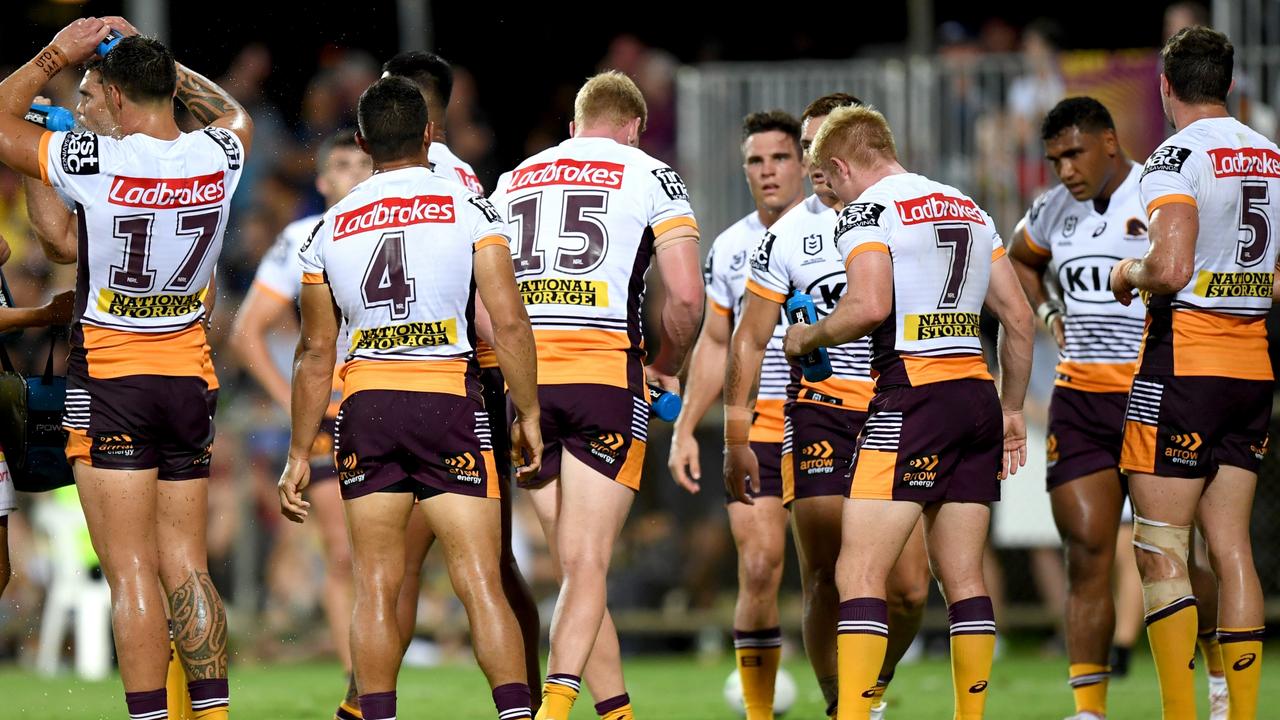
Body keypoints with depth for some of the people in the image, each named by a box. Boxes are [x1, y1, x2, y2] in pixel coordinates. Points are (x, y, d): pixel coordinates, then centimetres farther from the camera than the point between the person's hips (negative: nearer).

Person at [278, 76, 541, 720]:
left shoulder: (331, 227, 8)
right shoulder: (467, 208, 0)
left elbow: (316, 353, 10)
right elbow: (509, 323, -7)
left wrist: (299, 455, 15)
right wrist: (528, 414, 3)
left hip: (365, 406, 2)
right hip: (449, 401, -2)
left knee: (376, 588, 5)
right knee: (480, 583, -3)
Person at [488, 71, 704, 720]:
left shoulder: (512, 183, 19)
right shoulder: (650, 177, 6)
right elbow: (686, 297, -5)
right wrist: (666, 368, 11)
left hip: (522, 376, 4)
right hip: (605, 374, -4)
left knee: (577, 565, 10)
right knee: (587, 569, -6)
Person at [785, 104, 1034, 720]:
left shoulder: (867, 210, -3)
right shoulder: (969, 209, 19)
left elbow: (870, 306, -19)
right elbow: (1019, 316, 19)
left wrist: (808, 338, 0)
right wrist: (1011, 411, 25)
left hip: (914, 398, -7)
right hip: (978, 394, 7)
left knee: (859, 573, -8)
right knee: (963, 578, 10)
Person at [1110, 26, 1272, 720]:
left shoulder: (1178, 159, -12)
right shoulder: (1273, 159, 10)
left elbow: (1171, 268, -24)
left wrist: (1132, 274, -4)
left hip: (1185, 364, -7)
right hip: (1253, 369, 7)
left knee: (1160, 551, -3)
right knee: (1230, 544, 10)